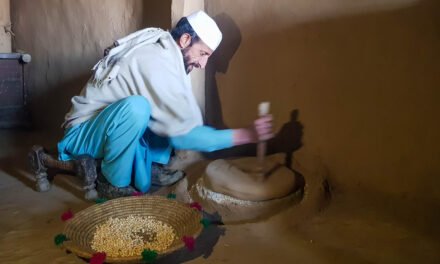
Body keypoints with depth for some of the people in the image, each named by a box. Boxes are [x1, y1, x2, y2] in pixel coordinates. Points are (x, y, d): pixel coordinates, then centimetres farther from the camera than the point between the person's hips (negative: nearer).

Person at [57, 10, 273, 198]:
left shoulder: (160, 51, -1)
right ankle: (113, 182, -15)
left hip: (111, 127, 9)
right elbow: (182, 134, -28)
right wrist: (246, 135, -24)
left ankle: (149, 166, 2)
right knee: (136, 106, -35)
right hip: (82, 134, -8)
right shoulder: (156, 62, -28)